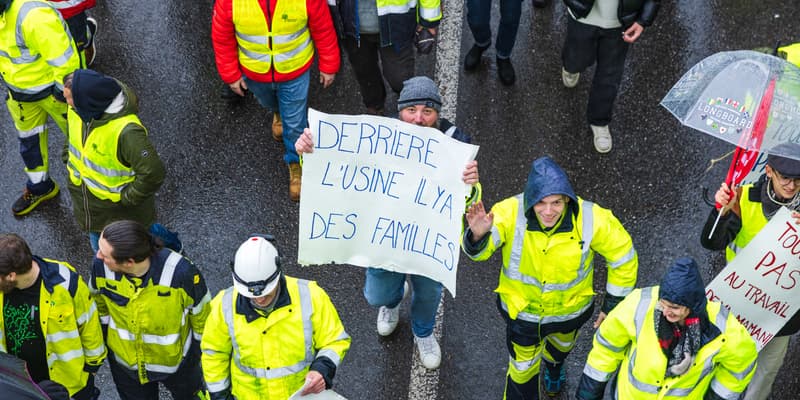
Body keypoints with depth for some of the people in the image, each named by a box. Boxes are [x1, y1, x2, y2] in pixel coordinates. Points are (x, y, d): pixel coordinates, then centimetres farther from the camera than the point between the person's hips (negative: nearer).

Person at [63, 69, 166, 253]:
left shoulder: (126, 131, -40)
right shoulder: (77, 110, -14)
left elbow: (153, 173, -36)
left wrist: (128, 198, -25)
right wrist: (70, 161, 9)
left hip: (120, 211, -7)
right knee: (99, 251, 32)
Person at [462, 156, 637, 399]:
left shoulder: (592, 219, -31)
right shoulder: (511, 212, -34)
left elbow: (624, 258, -15)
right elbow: (478, 251, -40)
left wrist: (613, 305, -6)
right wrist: (478, 235, -65)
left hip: (571, 308, 2)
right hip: (522, 309, -2)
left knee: (562, 344, 36)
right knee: (523, 368, 21)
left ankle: (553, 364, 72)